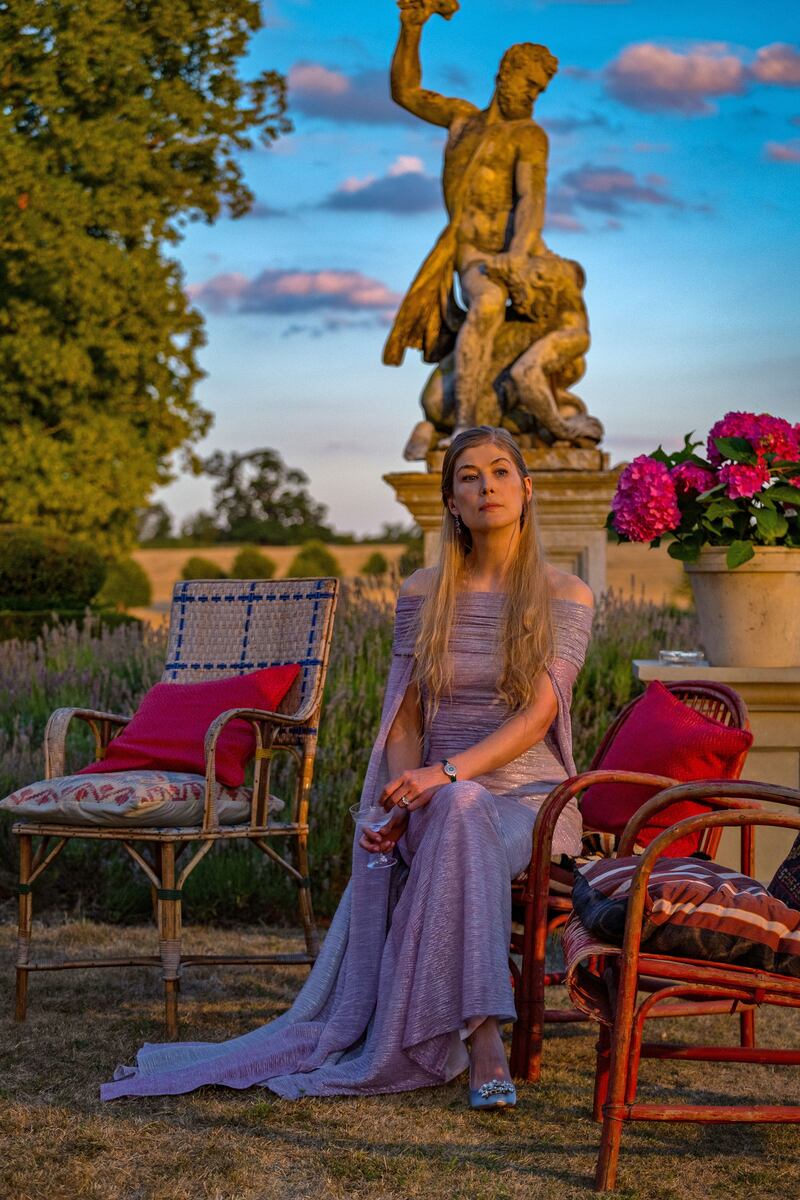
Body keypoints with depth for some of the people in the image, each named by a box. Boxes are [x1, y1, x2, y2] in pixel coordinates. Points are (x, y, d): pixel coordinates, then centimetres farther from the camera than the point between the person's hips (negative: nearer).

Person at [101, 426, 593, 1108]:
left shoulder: (566, 597, 1)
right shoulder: (424, 594, 10)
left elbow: (537, 714, -11)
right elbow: (406, 718, 5)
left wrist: (447, 773, -26)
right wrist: (400, 802, -15)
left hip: (528, 799, -2)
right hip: (439, 802, 2)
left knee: (460, 810, -38)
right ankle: (484, 1042, -39)